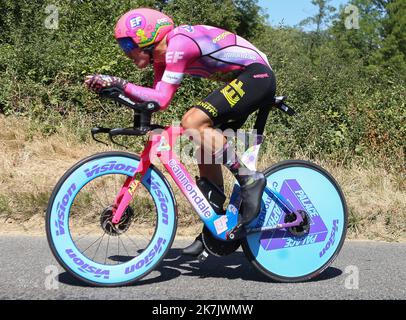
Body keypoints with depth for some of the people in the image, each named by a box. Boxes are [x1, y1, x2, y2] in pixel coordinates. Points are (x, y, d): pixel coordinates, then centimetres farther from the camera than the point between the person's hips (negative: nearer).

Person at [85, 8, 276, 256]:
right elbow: (156, 98, 3)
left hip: (257, 75, -10)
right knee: (206, 147, 6)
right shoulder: (163, 55, 9)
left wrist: (119, 84, -21)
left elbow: (162, 99, -25)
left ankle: (249, 179, -16)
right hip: (245, 80, 10)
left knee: (192, 122, -24)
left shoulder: (177, 44, -20)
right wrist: (111, 87, -4)